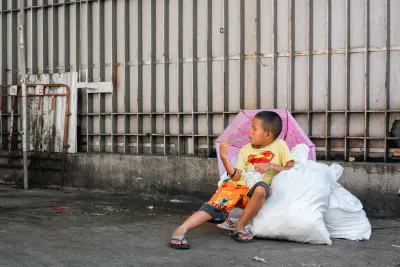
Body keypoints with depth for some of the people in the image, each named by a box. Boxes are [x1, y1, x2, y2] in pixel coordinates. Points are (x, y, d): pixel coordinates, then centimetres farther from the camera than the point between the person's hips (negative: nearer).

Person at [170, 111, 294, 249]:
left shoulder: (279, 145, 8)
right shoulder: (246, 150, 16)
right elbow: (236, 176, 7)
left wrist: (270, 166, -13)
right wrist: (224, 157, -4)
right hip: (240, 187, 3)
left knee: (261, 188, -39)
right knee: (216, 204, -26)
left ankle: (240, 225, -22)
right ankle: (181, 229, -36)